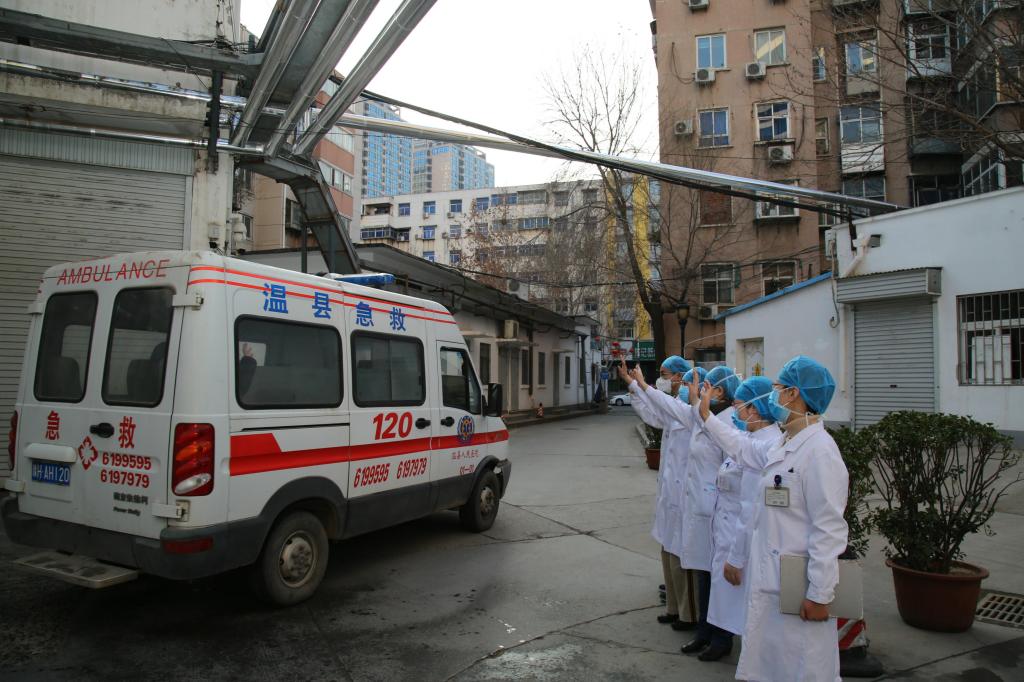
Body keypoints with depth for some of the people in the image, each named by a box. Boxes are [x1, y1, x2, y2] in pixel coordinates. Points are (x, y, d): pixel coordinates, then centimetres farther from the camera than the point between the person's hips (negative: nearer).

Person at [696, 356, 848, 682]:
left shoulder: (819, 451, -19)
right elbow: (744, 447, 28)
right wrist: (707, 416, 34)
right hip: (770, 582, 9)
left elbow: (829, 530, -21)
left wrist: (819, 594, -19)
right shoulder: (782, 447, 8)